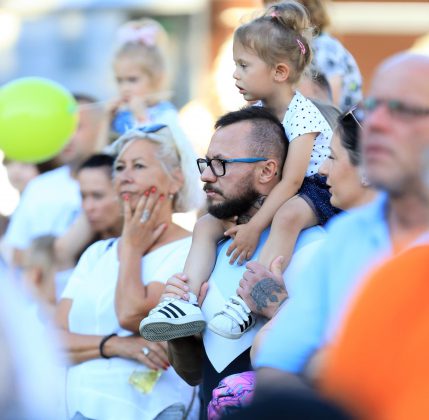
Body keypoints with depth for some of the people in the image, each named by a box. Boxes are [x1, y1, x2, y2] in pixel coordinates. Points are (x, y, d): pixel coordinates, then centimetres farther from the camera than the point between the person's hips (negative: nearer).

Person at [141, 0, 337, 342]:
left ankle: (246, 303, -46)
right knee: (206, 225, -4)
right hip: (268, 195, 9)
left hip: (313, 190, -9)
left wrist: (254, 227, -30)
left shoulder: (302, 114, -20)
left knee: (287, 216, -42)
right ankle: (188, 300, -19)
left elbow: (291, 180, -26)